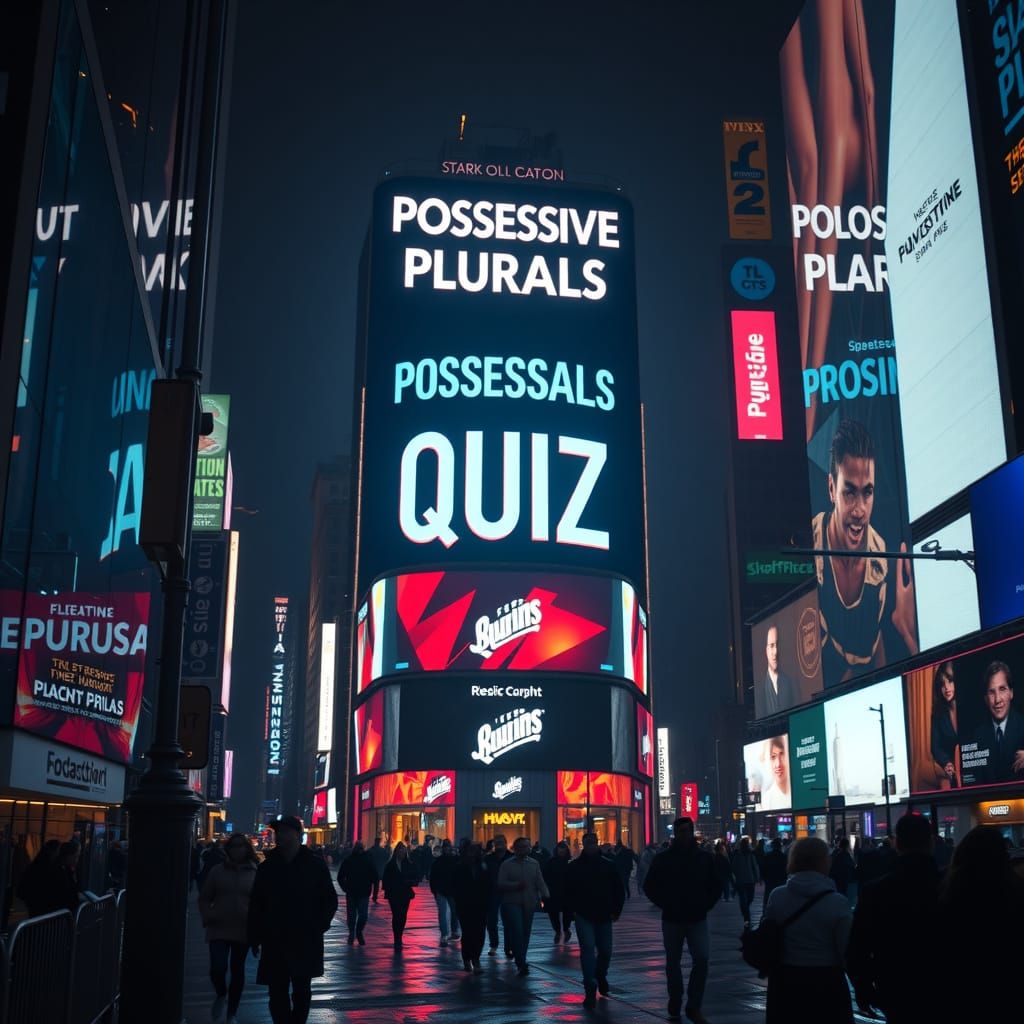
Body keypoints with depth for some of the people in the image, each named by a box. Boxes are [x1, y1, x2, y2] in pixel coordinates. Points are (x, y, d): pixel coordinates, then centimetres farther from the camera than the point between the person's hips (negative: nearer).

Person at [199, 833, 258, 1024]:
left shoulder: (255, 873, 0)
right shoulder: (218, 871, 2)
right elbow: (204, 898, 9)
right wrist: (207, 918, -5)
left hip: (243, 930, 0)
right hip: (219, 929, 0)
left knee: (237, 970, 10)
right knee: (217, 968, -15)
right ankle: (221, 995, 19)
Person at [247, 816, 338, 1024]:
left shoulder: (315, 865, -3)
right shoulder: (267, 867, 3)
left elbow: (330, 901, 1)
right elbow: (256, 905, 7)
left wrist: (317, 928, -10)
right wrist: (255, 936, 1)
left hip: (305, 943, -1)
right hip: (274, 942, 2)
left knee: (301, 991, 11)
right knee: (277, 993, 2)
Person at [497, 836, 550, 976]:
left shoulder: (534, 864, 10)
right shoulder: (507, 865, 1)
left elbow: (540, 882, 2)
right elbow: (501, 884, -6)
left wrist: (545, 894, -16)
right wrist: (516, 885, -19)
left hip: (529, 904, 4)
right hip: (512, 903, -4)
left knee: (525, 933, 7)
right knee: (517, 932, -14)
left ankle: (520, 961, 22)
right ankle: (522, 964, -12)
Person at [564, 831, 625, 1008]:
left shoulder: (609, 866, 3)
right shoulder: (574, 867, 0)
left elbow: (619, 890, 8)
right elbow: (568, 891, 4)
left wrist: (616, 910, 2)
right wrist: (574, 909, -5)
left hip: (604, 916, 2)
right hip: (584, 916, -2)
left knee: (605, 951, 10)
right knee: (588, 950, -11)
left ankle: (600, 977, 40)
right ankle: (590, 990, -9)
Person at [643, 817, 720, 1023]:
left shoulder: (704, 857, 2)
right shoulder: (663, 858, -2)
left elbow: (716, 886, 11)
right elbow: (649, 886, 4)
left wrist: (705, 905, 0)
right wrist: (665, 905, -3)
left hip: (697, 919, 0)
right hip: (672, 919, 0)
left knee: (702, 959, -12)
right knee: (673, 964, 8)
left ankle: (694, 1007, 0)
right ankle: (675, 1007, 20)